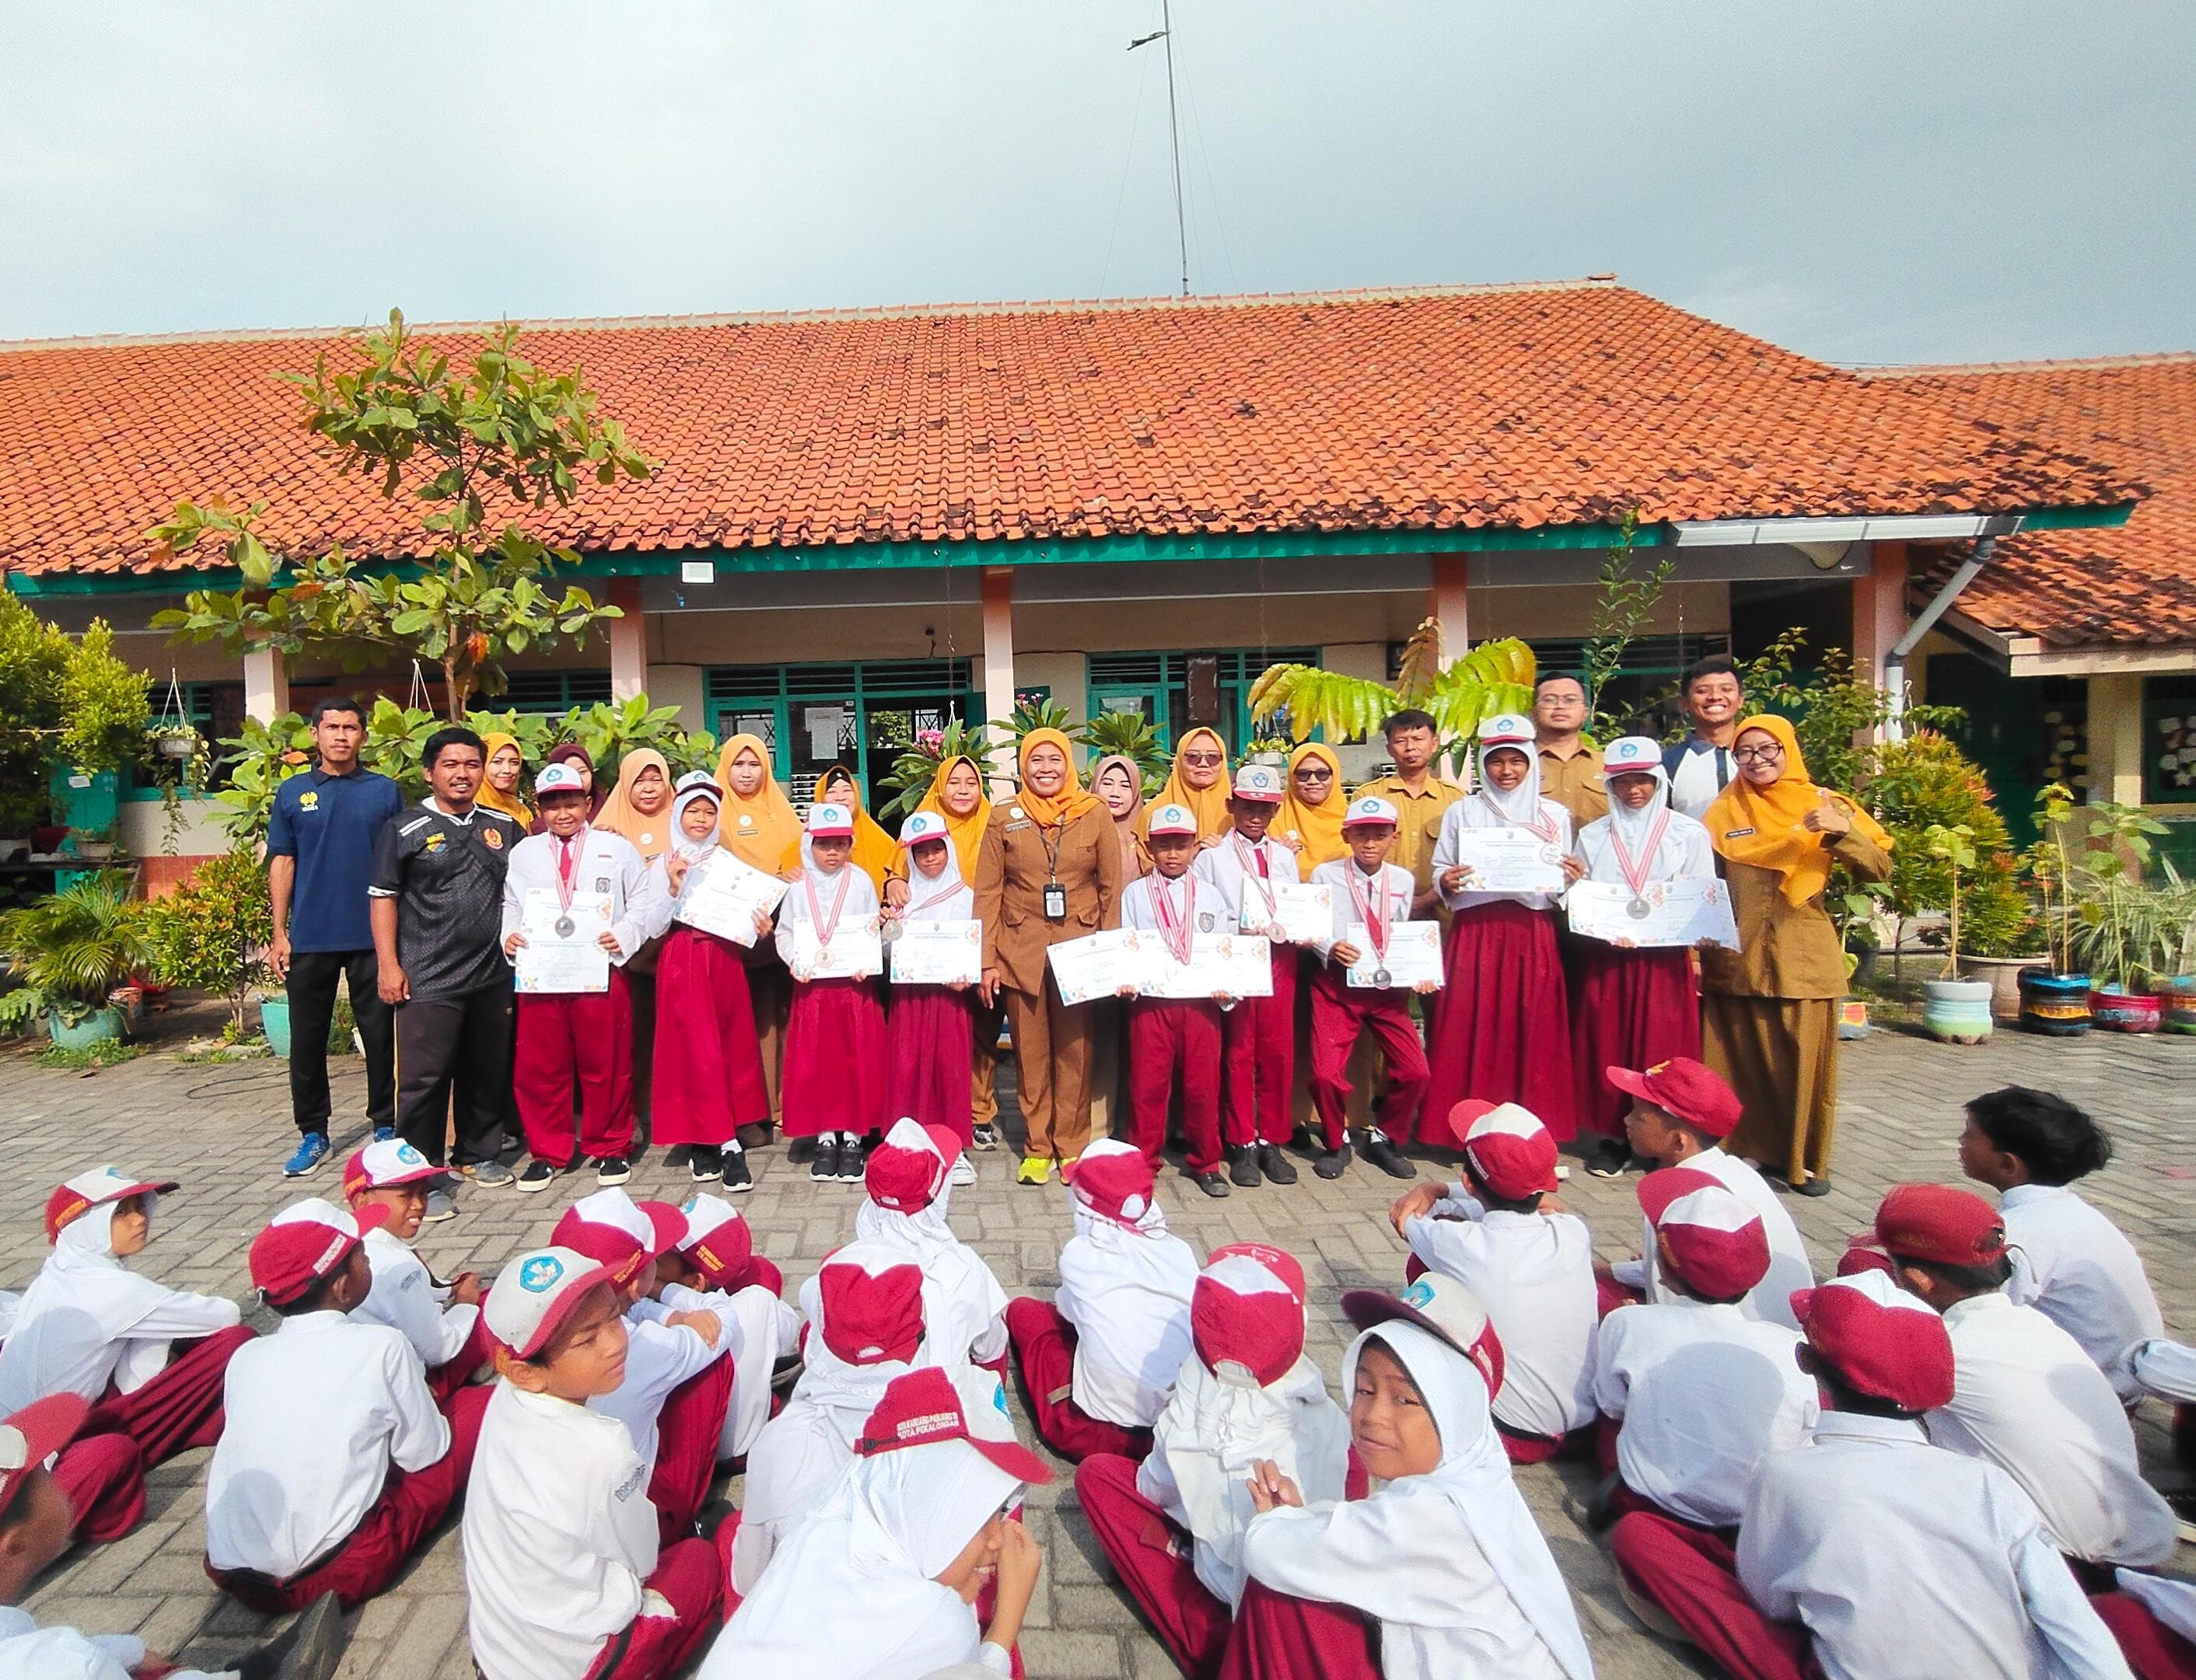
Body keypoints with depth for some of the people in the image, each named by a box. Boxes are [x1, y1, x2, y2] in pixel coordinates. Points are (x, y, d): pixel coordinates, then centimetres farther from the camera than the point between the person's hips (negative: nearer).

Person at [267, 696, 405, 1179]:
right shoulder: (293, 792, 6)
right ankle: (313, 1134, 21)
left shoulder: (385, 792, 4)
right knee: (307, 1039, 8)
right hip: (310, 939, 1)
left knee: (381, 1035, 6)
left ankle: (385, 1125, 19)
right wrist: (279, 933, 1)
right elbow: (281, 863, 6)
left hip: (373, 937, -1)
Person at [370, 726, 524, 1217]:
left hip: (493, 974, 4)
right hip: (428, 979, -4)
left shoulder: (503, 827, 11)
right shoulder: (405, 828, 1)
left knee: (487, 1071, 12)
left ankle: (477, 1154, 29)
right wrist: (388, 963, -7)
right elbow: (384, 897, -1)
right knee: (425, 1078, -3)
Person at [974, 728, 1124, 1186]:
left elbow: (1112, 888, 5)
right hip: (1021, 952, 1)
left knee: (1075, 1052, 4)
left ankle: (1072, 1146, 17)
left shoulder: (1095, 815, 3)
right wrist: (987, 960, -2)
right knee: (1030, 1053, 6)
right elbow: (987, 893, 3)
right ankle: (1037, 1148, 17)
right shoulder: (1004, 819, 4)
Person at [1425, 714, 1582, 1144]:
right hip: (1475, 934, -1)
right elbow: (1439, 872, 8)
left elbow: (1565, 882, 14)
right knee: (1472, 1033, -2)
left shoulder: (1555, 815, 12)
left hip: (1534, 935, 1)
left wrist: (1573, 879, -8)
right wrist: (1446, 883, -13)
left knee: (1533, 1033, 0)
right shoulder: (1462, 812, 8)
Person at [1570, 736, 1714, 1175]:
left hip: (1665, 961, -1)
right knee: (1607, 1050, 2)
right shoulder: (1592, 836, 11)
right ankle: (1613, 1137, 14)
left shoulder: (1689, 834, 5)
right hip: (1604, 960, 2)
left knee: (1662, 1051, -1)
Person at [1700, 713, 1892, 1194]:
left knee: (1806, 1061, 3)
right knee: (1740, 1060, 4)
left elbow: (1879, 869, -4)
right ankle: (1742, 1148, 18)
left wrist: (1841, 831, -21)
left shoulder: (1825, 805, 4)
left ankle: (1804, 1159, 17)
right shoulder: (1724, 812, 7)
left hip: (1806, 960, -1)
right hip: (1737, 960, 1)